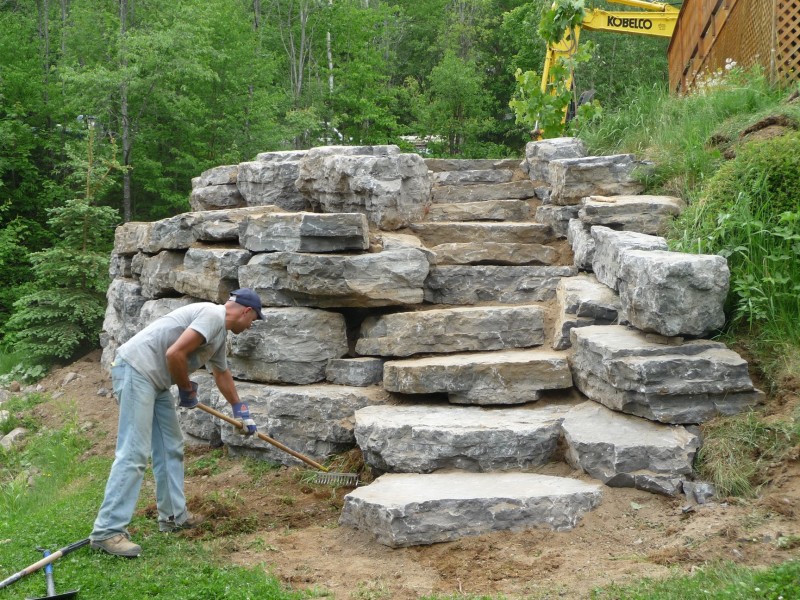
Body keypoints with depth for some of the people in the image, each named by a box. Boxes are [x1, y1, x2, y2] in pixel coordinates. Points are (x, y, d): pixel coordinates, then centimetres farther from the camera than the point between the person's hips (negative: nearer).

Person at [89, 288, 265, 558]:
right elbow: (174, 354, -23)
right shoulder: (212, 316, -13)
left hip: (155, 380, 11)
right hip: (135, 369, -11)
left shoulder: (220, 333, 19)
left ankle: (173, 515, 25)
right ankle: (107, 531, -13)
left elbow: (222, 373, 37)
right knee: (134, 453, -14)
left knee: (171, 449, 15)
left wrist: (241, 411, 47)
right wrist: (188, 390, -6)